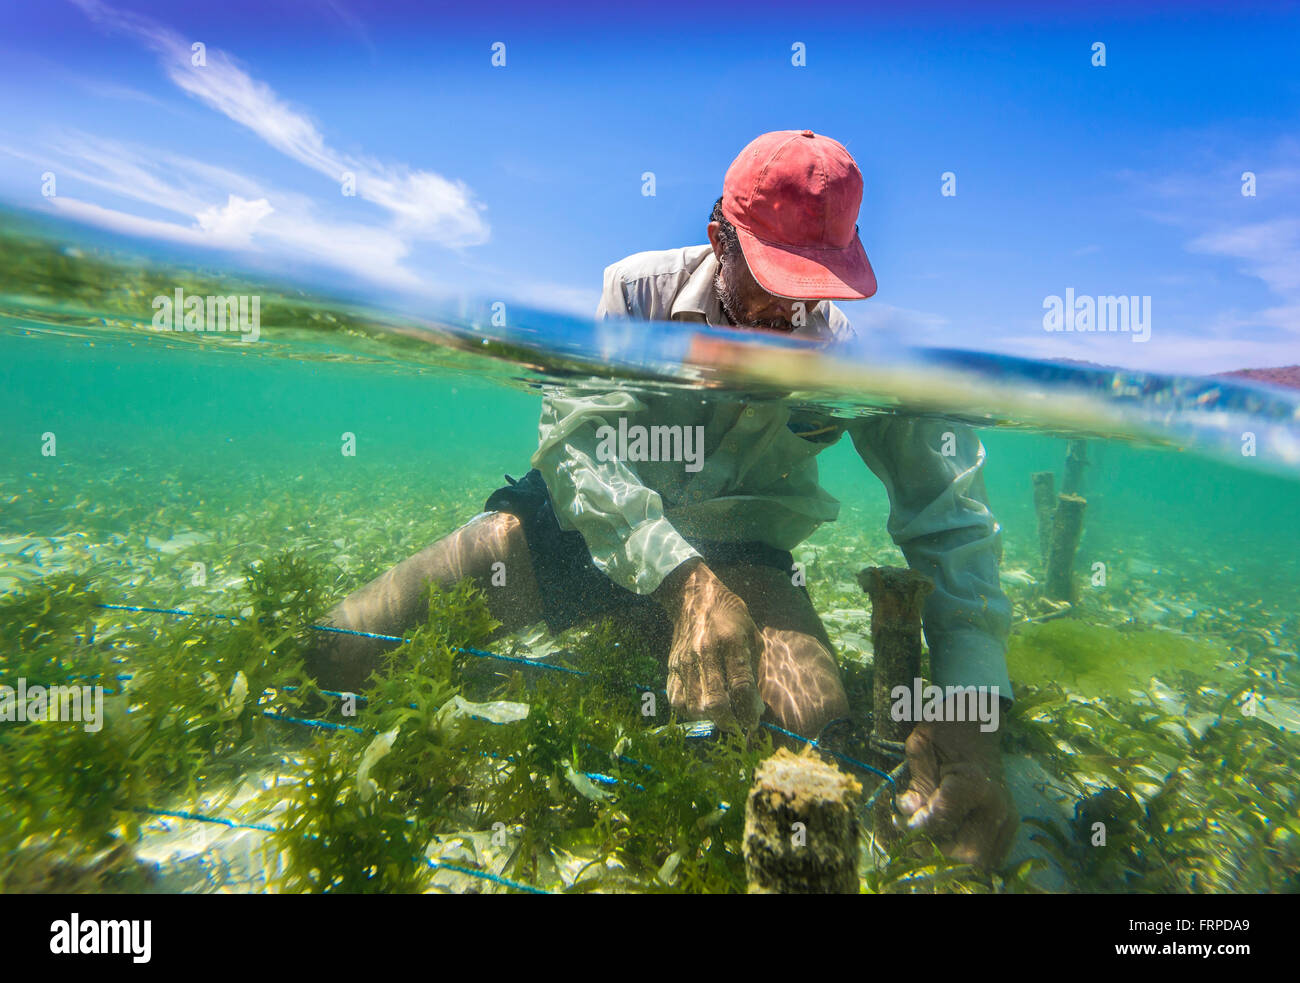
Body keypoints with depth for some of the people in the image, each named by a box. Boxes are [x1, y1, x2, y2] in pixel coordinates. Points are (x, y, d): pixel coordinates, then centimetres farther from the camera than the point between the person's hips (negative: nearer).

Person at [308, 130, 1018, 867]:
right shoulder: (638, 291, -11)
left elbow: (952, 520, -12)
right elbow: (576, 439, -25)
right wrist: (685, 582, -42)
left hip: (736, 551, 1)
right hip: (586, 524, 0)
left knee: (815, 713, -32)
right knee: (337, 652, -11)